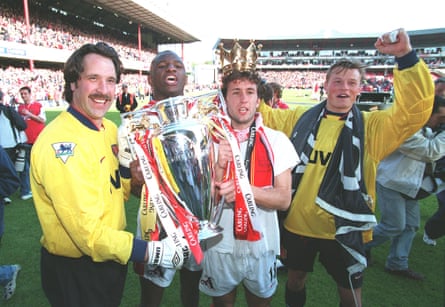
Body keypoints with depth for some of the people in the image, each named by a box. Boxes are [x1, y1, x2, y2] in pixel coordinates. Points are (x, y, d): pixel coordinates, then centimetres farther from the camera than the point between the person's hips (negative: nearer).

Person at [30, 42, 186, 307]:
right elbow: (89, 233, -29)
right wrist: (153, 252, -28)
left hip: (111, 259, 8)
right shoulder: (59, 143, -27)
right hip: (74, 272, -7)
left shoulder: (110, 129, 0)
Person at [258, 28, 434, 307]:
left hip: (342, 229, -1)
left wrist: (406, 56, -25)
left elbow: (416, 109, -18)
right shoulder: (301, 117, 1)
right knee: (295, 279, 24)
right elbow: (264, 116, 12)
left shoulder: (371, 126, -6)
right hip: (297, 223, 2)